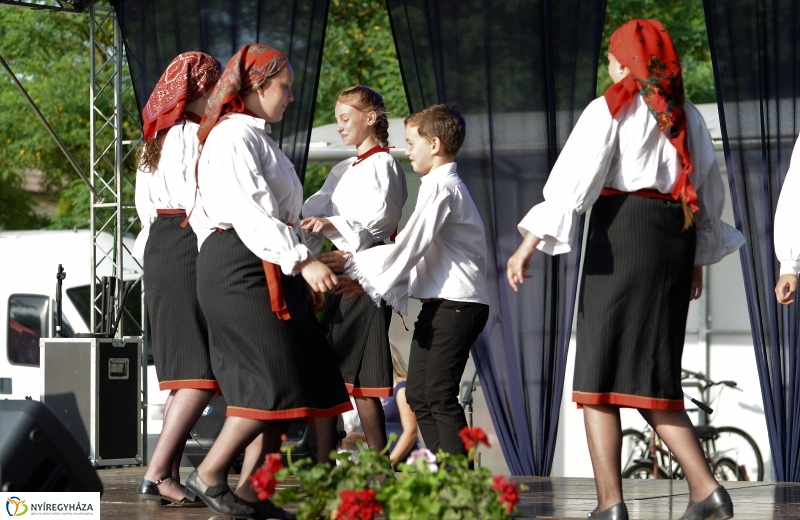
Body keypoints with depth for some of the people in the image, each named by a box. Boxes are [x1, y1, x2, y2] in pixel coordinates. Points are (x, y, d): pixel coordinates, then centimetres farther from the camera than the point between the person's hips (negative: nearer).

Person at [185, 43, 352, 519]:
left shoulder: (258, 138, 22)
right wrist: (303, 262, -27)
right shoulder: (233, 136, -11)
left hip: (272, 267, 10)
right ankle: (209, 476, -8)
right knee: (275, 382, -15)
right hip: (239, 266, -10)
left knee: (292, 384, 4)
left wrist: (306, 273, 19)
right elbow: (250, 214, -21)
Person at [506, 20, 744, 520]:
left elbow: (571, 181, -11)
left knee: (600, 380, -2)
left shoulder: (611, 110, -1)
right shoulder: (687, 116, 16)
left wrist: (528, 246, -14)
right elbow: (710, 193, 20)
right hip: (676, 243, 6)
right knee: (655, 380, 11)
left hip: (622, 235, -6)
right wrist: (697, 261, 30)